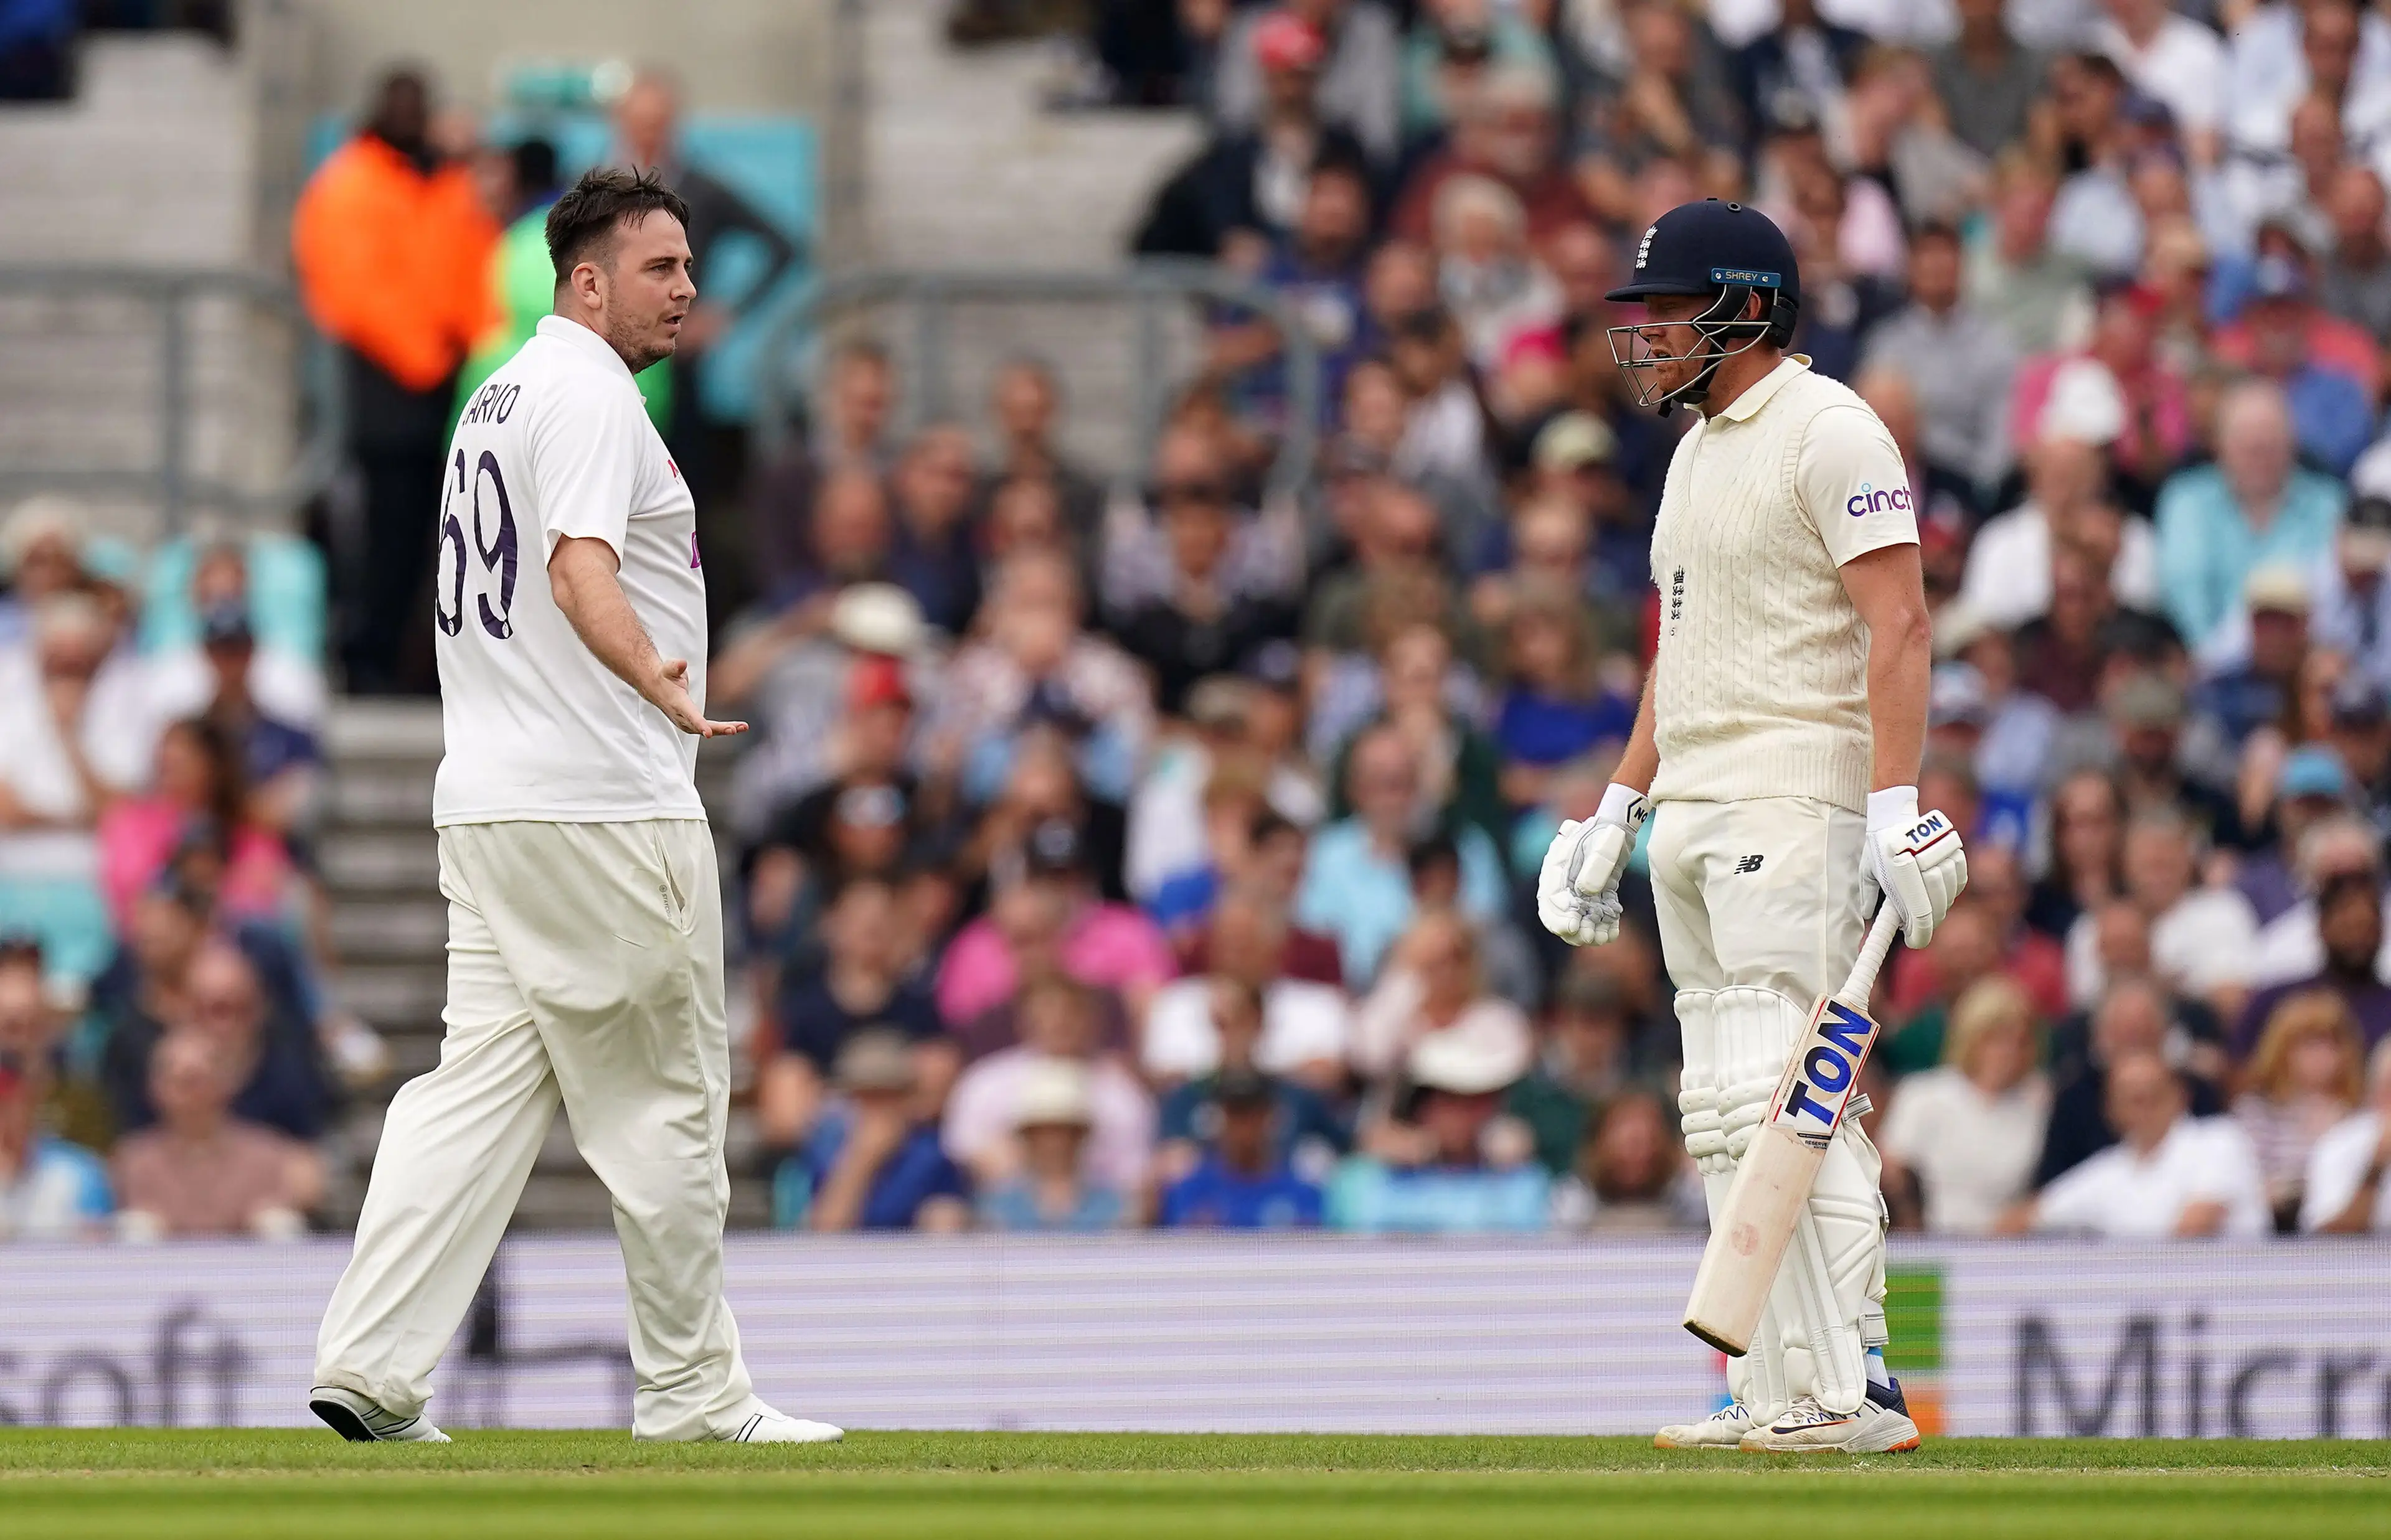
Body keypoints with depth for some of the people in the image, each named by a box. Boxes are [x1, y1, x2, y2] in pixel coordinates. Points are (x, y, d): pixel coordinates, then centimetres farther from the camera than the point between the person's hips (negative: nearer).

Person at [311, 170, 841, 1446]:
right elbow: (582, 574, -27)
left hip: (485, 800, 9)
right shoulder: (588, 393, -11)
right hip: (604, 807, -9)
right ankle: (692, 1390, 5)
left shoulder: (497, 397, 21)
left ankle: (370, 1365, -7)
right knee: (664, 1098, -1)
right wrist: (655, 680, -42)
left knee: (482, 1085, 4)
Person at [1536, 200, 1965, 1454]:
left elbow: (1898, 625, -16)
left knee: (1780, 1099, -16)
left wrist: (1893, 807, -24)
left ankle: (1852, 1389, -17)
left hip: (1795, 805, -10)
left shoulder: (1829, 433, -8)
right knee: (1724, 1117, 7)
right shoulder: (1699, 448, 20)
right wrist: (1616, 811, 22)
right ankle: (1774, 1394, 8)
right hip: (1691, 818, 10)